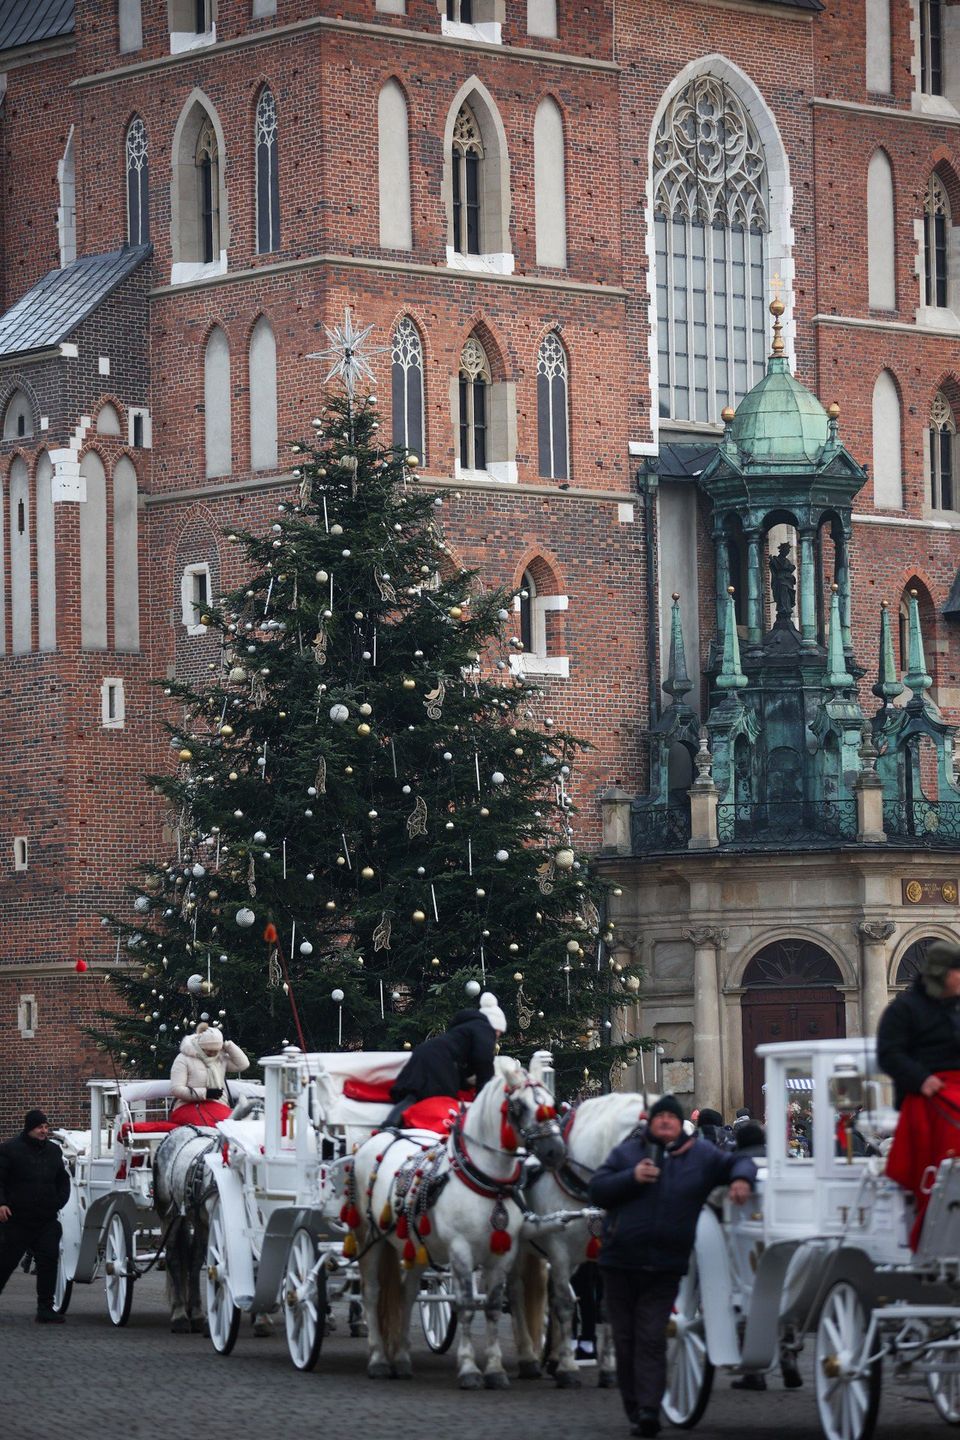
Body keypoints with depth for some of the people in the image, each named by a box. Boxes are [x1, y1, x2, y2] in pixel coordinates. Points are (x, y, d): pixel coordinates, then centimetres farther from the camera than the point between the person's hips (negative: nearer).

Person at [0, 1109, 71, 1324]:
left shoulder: (53, 1151, 13)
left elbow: (63, 1181, 22)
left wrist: (60, 1202, 7)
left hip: (46, 1220, 4)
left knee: (48, 1261, -4)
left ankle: (45, 1308, -1)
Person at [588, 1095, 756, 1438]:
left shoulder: (701, 1155, 6)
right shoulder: (627, 1152, 6)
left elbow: (739, 1161, 14)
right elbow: (597, 1190, 0)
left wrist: (741, 1179, -9)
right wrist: (632, 1177, -15)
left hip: (664, 1268, -1)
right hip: (620, 1264, 1)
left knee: (652, 1340, -10)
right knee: (626, 1341, 6)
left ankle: (649, 1409, -17)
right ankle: (635, 1411, 15)